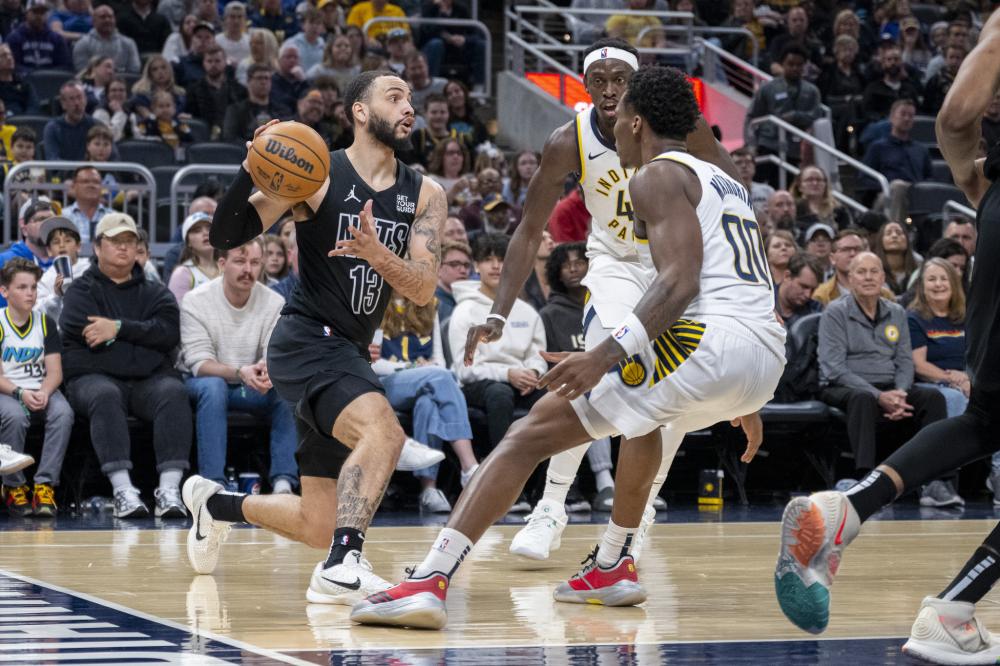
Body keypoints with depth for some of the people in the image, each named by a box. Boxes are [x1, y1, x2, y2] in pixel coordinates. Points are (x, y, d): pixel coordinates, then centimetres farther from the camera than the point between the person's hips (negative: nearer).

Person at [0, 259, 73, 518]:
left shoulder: (45, 323, 10)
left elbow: (55, 371, 3)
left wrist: (44, 392, -18)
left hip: (41, 391, 3)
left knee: (63, 413, -30)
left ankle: (44, 484, -27)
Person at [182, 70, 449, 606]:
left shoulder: (424, 195, 6)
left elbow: (423, 290, -5)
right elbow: (226, 237, -10)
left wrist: (376, 252, -24)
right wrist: (251, 173, -28)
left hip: (349, 354, 6)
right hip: (307, 340, -6)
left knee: (318, 528, 12)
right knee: (383, 430, -34)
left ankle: (215, 504, 38)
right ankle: (343, 567, -37)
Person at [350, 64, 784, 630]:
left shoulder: (658, 176, 2)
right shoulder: (725, 182, 29)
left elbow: (680, 282, -14)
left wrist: (604, 357, -23)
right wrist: (745, 404, 41)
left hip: (712, 341, -9)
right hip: (769, 358, 9)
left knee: (533, 432, -8)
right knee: (643, 410, 40)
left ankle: (430, 581, -21)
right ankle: (613, 567, 38)